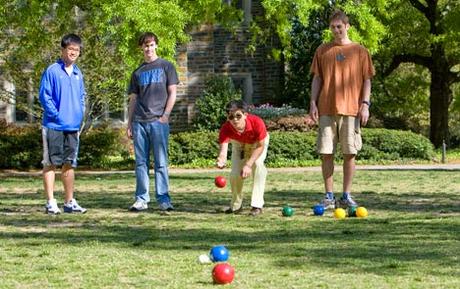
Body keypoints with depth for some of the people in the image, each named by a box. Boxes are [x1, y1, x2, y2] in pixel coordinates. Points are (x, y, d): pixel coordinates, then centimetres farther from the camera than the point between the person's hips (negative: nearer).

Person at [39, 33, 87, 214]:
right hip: (54, 126, -6)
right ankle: (51, 202, 2)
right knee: (50, 163, -1)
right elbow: (44, 96, -10)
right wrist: (56, 115, -14)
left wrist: (79, 116, 6)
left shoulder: (78, 74, 12)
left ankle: (69, 202, 17)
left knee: (69, 164, 11)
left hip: (73, 127, 6)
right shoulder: (52, 71, -8)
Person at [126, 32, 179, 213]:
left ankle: (163, 199, -5)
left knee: (160, 162, -6)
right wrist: (129, 124, 11)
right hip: (139, 121, 4)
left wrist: (165, 115, -9)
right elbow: (133, 99, 18)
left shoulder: (166, 66, 8)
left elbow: (172, 93, 3)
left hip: (158, 121, -4)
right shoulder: (138, 72, 18)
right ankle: (141, 199, 8)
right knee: (141, 162, 4)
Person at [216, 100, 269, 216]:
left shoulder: (257, 123, -41)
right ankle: (236, 206, 19)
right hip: (239, 144, 2)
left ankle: (257, 205, -23)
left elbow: (260, 146, -29)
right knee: (235, 174, -7)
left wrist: (248, 164, -39)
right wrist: (221, 160, -72)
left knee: (258, 164, -27)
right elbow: (223, 149, -47)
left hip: (258, 142, -2)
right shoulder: (226, 129, -37)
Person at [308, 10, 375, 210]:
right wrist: (313, 103, 1)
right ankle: (329, 197, 6)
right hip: (327, 109, 1)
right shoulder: (323, 50, 11)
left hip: (351, 110, -1)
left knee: (350, 153, 0)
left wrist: (365, 104, -5)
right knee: (326, 153, -1)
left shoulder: (359, 51, 6)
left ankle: (346, 196, 9)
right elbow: (317, 78, 11)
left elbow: (367, 80, 5)